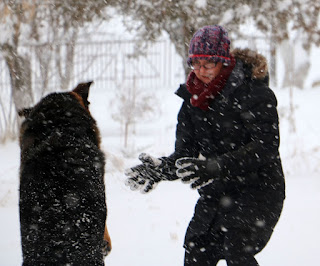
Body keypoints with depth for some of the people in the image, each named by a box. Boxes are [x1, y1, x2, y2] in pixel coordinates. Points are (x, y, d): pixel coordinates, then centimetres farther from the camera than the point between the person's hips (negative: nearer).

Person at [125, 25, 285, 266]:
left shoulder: (254, 92, -13)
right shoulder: (193, 99, 5)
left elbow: (265, 147, -23)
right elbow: (185, 155, 3)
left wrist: (215, 167, -35)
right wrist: (160, 169, -20)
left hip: (257, 190, -6)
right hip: (215, 195, 6)